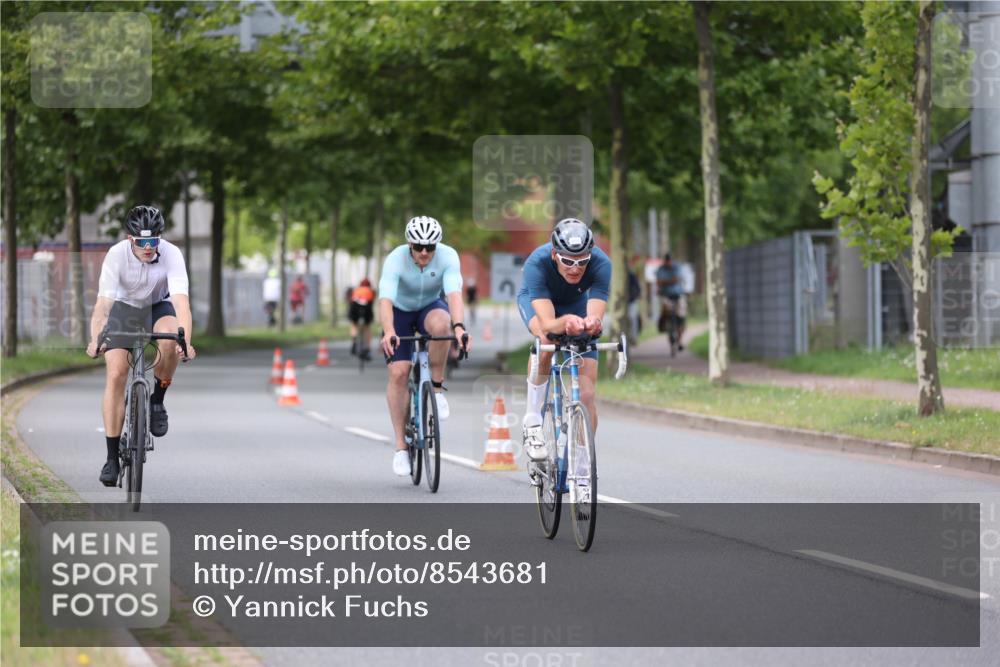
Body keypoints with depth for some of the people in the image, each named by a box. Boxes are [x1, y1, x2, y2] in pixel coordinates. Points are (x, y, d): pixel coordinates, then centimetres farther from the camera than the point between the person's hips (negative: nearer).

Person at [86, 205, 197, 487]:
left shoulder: (171, 254, -28)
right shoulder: (116, 255, -28)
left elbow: (181, 301, -38)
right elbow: (103, 302, -34)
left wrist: (186, 341, -54)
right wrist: (95, 340, -51)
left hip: (158, 307, 0)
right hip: (124, 308, 0)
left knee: (170, 338, -35)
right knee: (115, 374, -15)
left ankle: (157, 401, -9)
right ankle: (112, 457, -8)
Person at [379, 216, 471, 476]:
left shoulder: (448, 257, -27)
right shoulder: (396, 260, -30)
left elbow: (454, 294, -40)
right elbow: (385, 299, -42)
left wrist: (458, 326, -59)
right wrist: (388, 332, -60)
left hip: (431, 307, 0)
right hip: (400, 311, 0)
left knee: (440, 324, -37)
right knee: (398, 373, -16)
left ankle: (437, 388, -16)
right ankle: (401, 447, -7)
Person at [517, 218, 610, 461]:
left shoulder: (600, 264, -36)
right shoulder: (537, 263, -40)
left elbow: (596, 314, -44)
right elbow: (547, 323, -47)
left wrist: (592, 323, -68)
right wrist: (566, 322, -69)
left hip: (576, 304, 2)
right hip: (535, 300, -2)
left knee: (587, 394, -9)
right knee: (546, 341, -37)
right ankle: (532, 419, -21)